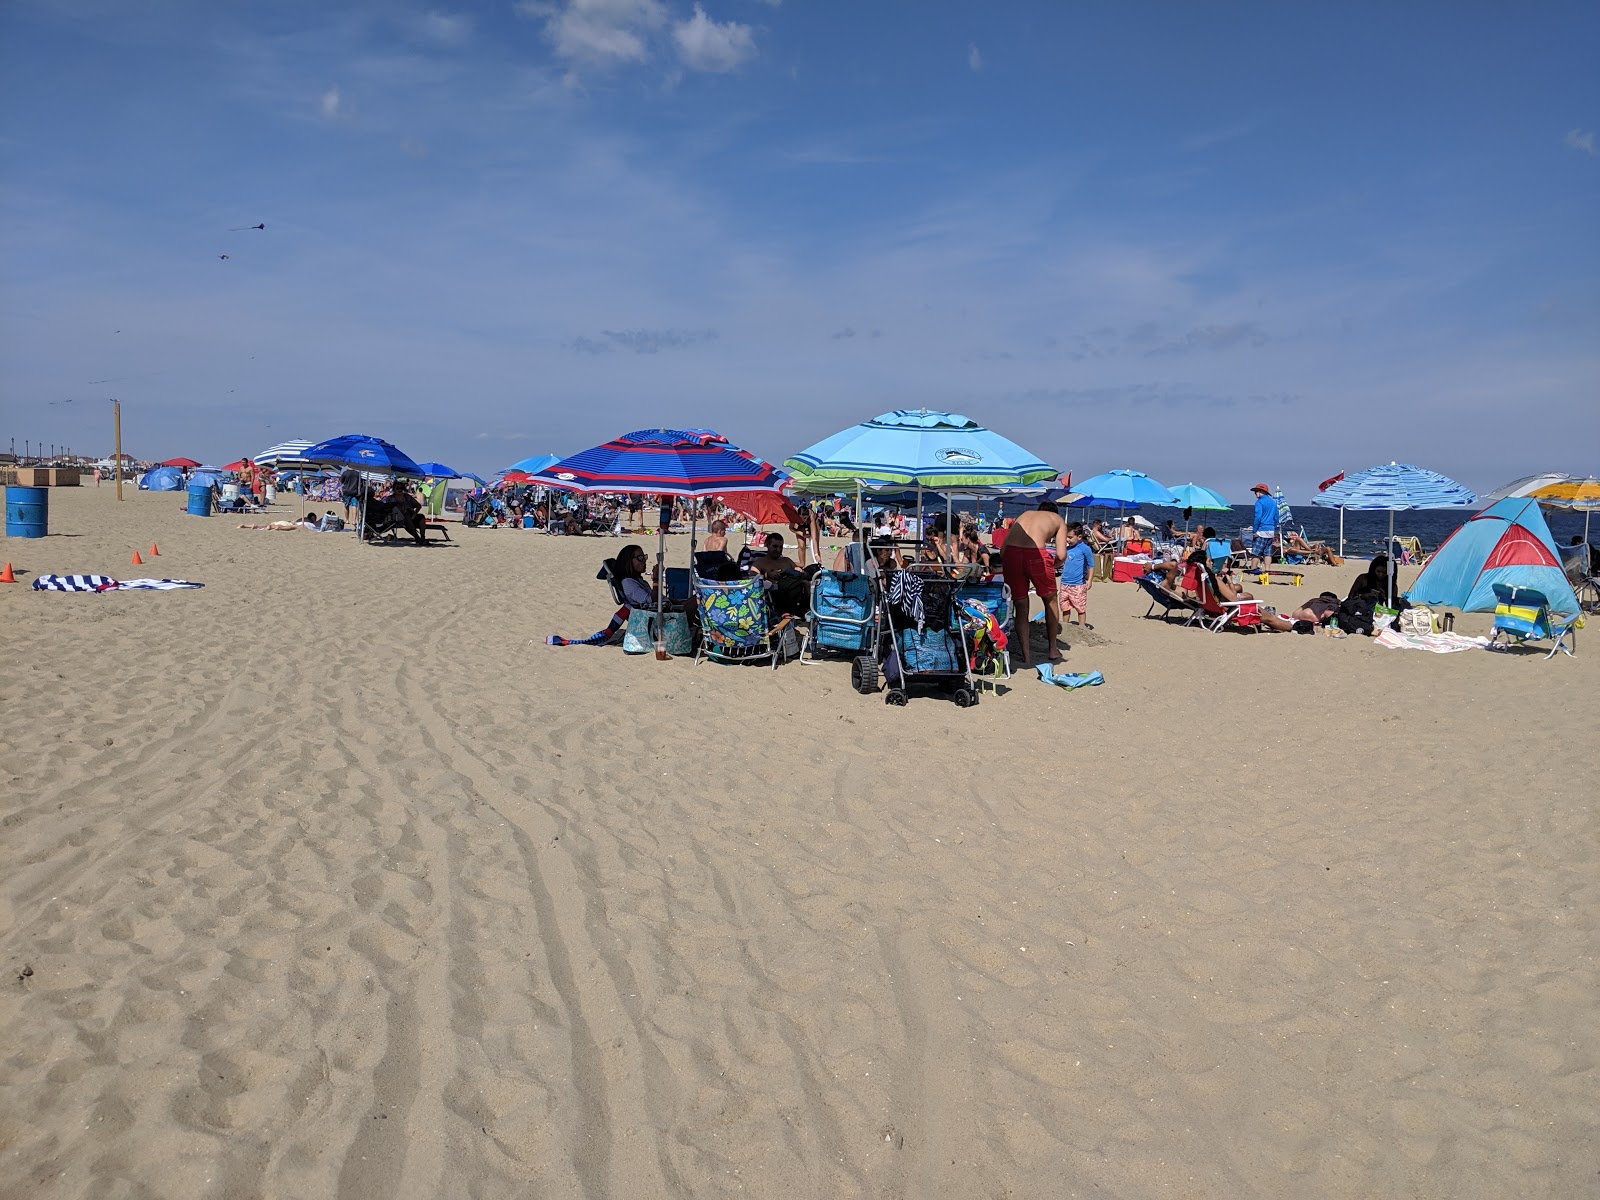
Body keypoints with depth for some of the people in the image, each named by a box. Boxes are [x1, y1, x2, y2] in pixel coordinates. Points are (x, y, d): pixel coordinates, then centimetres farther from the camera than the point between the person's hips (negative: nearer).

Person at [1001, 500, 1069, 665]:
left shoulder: (1024, 515, 34)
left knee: (1021, 607, 18)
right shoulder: (1058, 519, 26)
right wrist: (1051, 565, 28)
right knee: (1051, 601, 23)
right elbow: (1061, 555, 9)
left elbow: (1003, 549, 20)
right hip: (1035, 553, -2)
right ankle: (1053, 650, 32)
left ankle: (1024, 655, 18)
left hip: (1011, 553, 2)